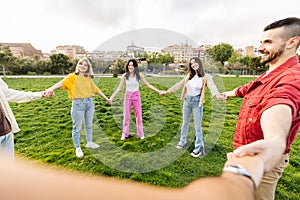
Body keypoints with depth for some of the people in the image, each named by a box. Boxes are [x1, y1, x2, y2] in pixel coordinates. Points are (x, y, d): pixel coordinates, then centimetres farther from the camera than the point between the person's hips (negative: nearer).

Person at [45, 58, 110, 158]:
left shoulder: (89, 78, 11)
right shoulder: (72, 76, -2)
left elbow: (96, 89, 18)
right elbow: (62, 83, -18)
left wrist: (106, 98, 21)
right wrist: (51, 88, -37)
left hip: (90, 102, 5)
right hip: (78, 103, -4)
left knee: (89, 125, 16)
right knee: (77, 127, 5)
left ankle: (89, 142, 35)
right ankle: (77, 148, 20)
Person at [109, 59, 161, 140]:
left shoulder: (139, 75, -6)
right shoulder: (124, 76, -4)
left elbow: (148, 85, -2)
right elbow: (119, 88, 2)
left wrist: (158, 91, -7)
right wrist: (112, 97, -2)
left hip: (136, 96, -1)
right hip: (127, 96, 1)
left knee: (138, 115, 5)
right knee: (126, 116, 8)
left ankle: (141, 134, 19)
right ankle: (124, 134, 21)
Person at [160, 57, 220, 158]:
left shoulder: (206, 77, -8)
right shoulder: (189, 76, 5)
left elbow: (212, 86, -26)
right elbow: (179, 84, 10)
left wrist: (217, 95, -46)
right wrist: (167, 91, 9)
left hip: (197, 102, -4)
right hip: (187, 100, 5)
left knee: (197, 126, 2)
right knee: (185, 123, 17)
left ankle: (199, 148, 18)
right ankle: (182, 141, 36)